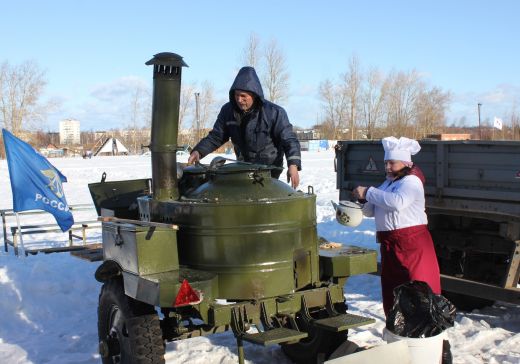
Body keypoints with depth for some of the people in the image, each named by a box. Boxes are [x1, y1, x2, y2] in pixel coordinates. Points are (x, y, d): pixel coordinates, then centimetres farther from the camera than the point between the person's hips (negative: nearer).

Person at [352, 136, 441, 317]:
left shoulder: (411, 181, -8)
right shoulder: (388, 183, 19)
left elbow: (397, 202, -29)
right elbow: (371, 211, 19)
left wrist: (368, 192, -23)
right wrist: (364, 199, -3)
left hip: (411, 242, -9)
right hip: (389, 243, 9)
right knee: (391, 288, 13)